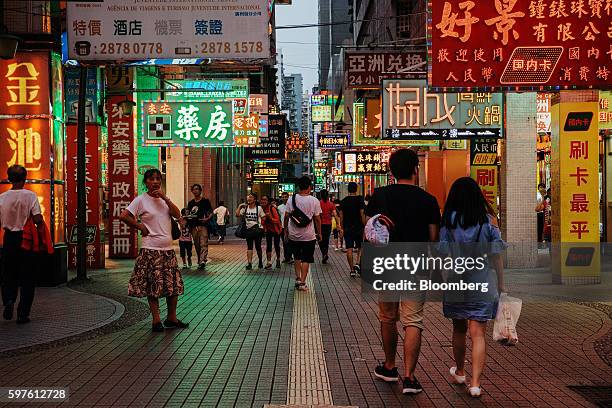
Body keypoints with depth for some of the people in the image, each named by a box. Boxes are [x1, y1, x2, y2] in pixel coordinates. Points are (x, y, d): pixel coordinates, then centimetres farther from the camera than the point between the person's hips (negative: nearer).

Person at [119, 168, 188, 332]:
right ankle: (156, 320, 7)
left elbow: (177, 215, -1)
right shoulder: (141, 200, -4)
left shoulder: (164, 199, 13)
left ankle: (171, 318, 19)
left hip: (168, 249, 6)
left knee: (174, 284, 7)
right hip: (150, 250, -6)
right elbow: (123, 216, -12)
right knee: (153, 286, -2)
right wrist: (140, 227, -7)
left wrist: (165, 198, -9)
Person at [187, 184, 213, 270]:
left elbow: (211, 212, 1)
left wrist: (207, 218, -16)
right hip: (194, 226, 5)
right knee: (197, 245, 8)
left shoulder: (205, 201, 4)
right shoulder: (190, 203, 17)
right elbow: (188, 214, 22)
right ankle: (199, 261, 16)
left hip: (203, 225, -5)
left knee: (203, 244, -15)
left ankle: (202, 261, -26)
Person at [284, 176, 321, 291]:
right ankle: (302, 283, 4)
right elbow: (317, 219, -5)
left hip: (293, 235, 2)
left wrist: (286, 231, 11)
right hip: (309, 236, -2)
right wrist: (319, 233, 6)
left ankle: (298, 278, 13)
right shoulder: (314, 201, -9)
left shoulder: (291, 199, -3)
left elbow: (286, 216, 0)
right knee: (306, 260, 6)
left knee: (297, 258, 20)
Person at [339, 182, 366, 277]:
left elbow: (341, 215, 7)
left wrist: (341, 228, 13)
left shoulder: (343, 201, 4)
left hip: (347, 228, 2)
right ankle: (357, 263, -6)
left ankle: (352, 270, 2)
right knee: (360, 247, 14)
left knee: (349, 249, 2)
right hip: (358, 227, -2)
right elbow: (362, 214, -11)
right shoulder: (359, 199, -7)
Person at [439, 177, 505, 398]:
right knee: (478, 334, 0)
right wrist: (501, 284, 7)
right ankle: (475, 383, -8)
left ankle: (459, 372, 36)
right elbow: (496, 257, -1)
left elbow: (442, 255, -6)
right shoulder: (488, 221, -2)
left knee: (459, 329, 19)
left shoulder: (449, 220, -5)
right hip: (483, 283, 0)